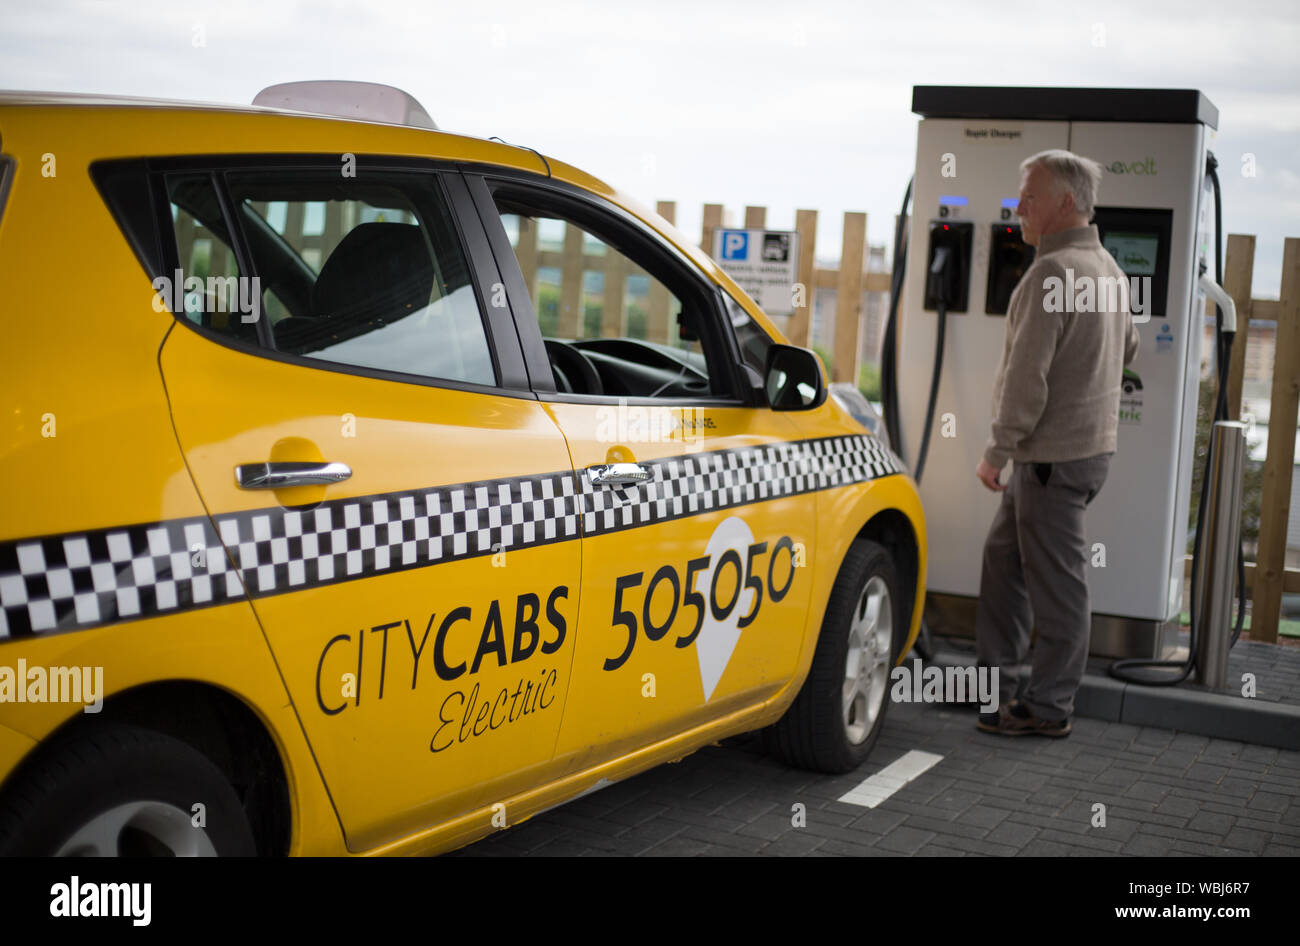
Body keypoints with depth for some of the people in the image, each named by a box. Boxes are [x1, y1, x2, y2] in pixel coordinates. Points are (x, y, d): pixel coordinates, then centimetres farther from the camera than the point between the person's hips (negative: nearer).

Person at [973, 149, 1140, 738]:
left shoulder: (1052, 272, -20)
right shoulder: (1107, 268, 12)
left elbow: (1027, 374, -23)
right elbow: (1127, 349, 26)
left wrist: (996, 450, -16)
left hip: (1054, 453, -10)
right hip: (1092, 440, 10)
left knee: (1055, 580, -1)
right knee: (1004, 556, 18)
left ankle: (1049, 707, 9)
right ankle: (993, 675, 27)